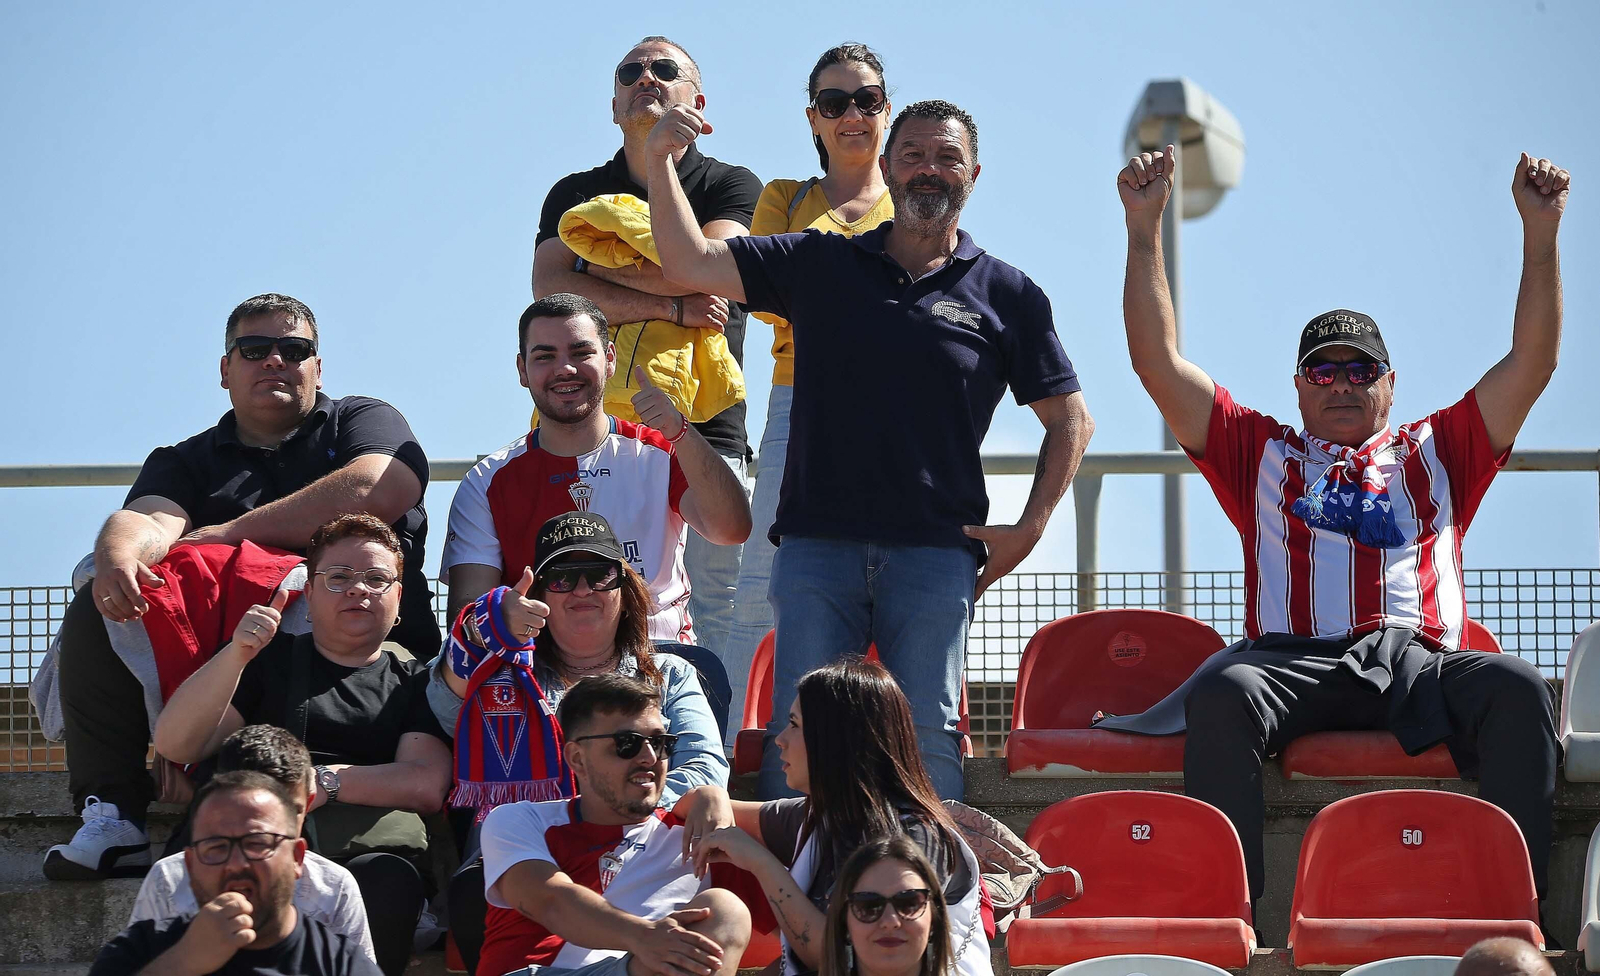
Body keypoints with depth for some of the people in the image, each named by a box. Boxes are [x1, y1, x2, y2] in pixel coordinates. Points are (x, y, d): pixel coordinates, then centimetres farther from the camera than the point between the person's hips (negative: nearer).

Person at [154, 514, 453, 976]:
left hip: (367, 837, 0)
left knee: (387, 880, -38)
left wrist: (326, 782, -8)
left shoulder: (414, 682, 24)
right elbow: (176, 746, 10)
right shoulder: (269, 660, 25)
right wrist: (236, 655, -4)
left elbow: (427, 786, 5)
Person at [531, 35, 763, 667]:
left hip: (704, 430, -1)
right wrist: (671, 307, -9)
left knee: (715, 607, -6)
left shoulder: (732, 186, 11)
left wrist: (598, 266, 2)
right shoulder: (575, 195, 17)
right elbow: (549, 290, -1)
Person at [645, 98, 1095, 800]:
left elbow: (1070, 420, 15)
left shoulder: (1006, 295, 11)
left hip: (937, 553, -1)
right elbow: (689, 263, 7)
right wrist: (660, 163, -7)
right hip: (818, 543, 1)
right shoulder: (819, 265, 13)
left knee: (927, 735, -5)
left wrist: (1028, 530, 4)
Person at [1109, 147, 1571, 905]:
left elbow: (1532, 362, 24)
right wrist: (1143, 226, 17)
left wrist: (1540, 230, 16)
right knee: (1223, 692, -36)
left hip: (1417, 663, 1)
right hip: (1294, 661, -1)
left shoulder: (1433, 456, 30)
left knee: (1516, 688, -32)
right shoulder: (1262, 454, 29)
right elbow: (1157, 360, 23)